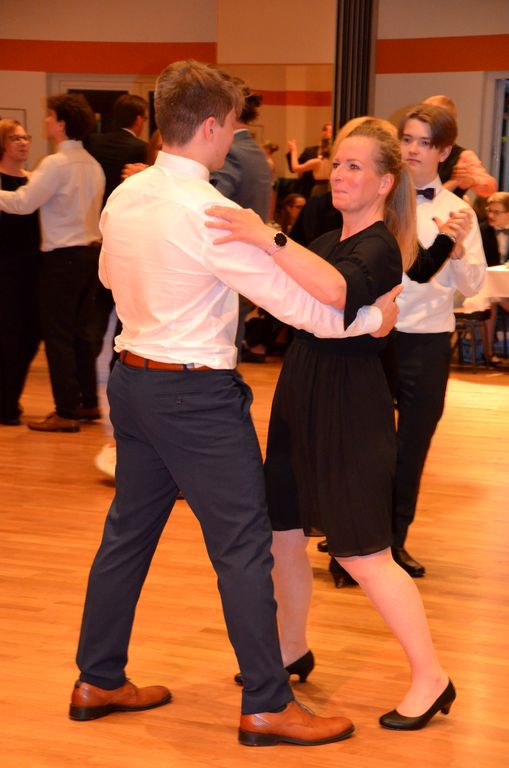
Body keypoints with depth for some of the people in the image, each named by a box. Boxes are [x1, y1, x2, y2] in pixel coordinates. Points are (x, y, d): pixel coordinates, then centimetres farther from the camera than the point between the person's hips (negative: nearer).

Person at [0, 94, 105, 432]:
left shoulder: (56, 163, -15)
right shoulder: (93, 164, 9)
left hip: (62, 257, -8)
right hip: (90, 252, 8)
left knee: (58, 335, -2)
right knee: (82, 331, 15)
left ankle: (67, 413, 0)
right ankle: (89, 403, 22)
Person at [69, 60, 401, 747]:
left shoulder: (124, 197, 4)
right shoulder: (210, 213, -20)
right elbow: (298, 303, -19)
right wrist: (374, 317, -5)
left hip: (133, 377, 9)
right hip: (197, 394, -8)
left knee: (128, 531, 17)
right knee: (243, 547, 1)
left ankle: (98, 681, 29)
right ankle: (267, 705, 10)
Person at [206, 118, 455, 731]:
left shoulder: (379, 247, -14)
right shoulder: (328, 242, 14)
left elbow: (340, 292, -37)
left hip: (350, 410, -9)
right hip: (301, 402, 9)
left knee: (363, 557, -4)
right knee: (283, 536, 15)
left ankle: (431, 679, 10)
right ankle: (292, 650, 34)